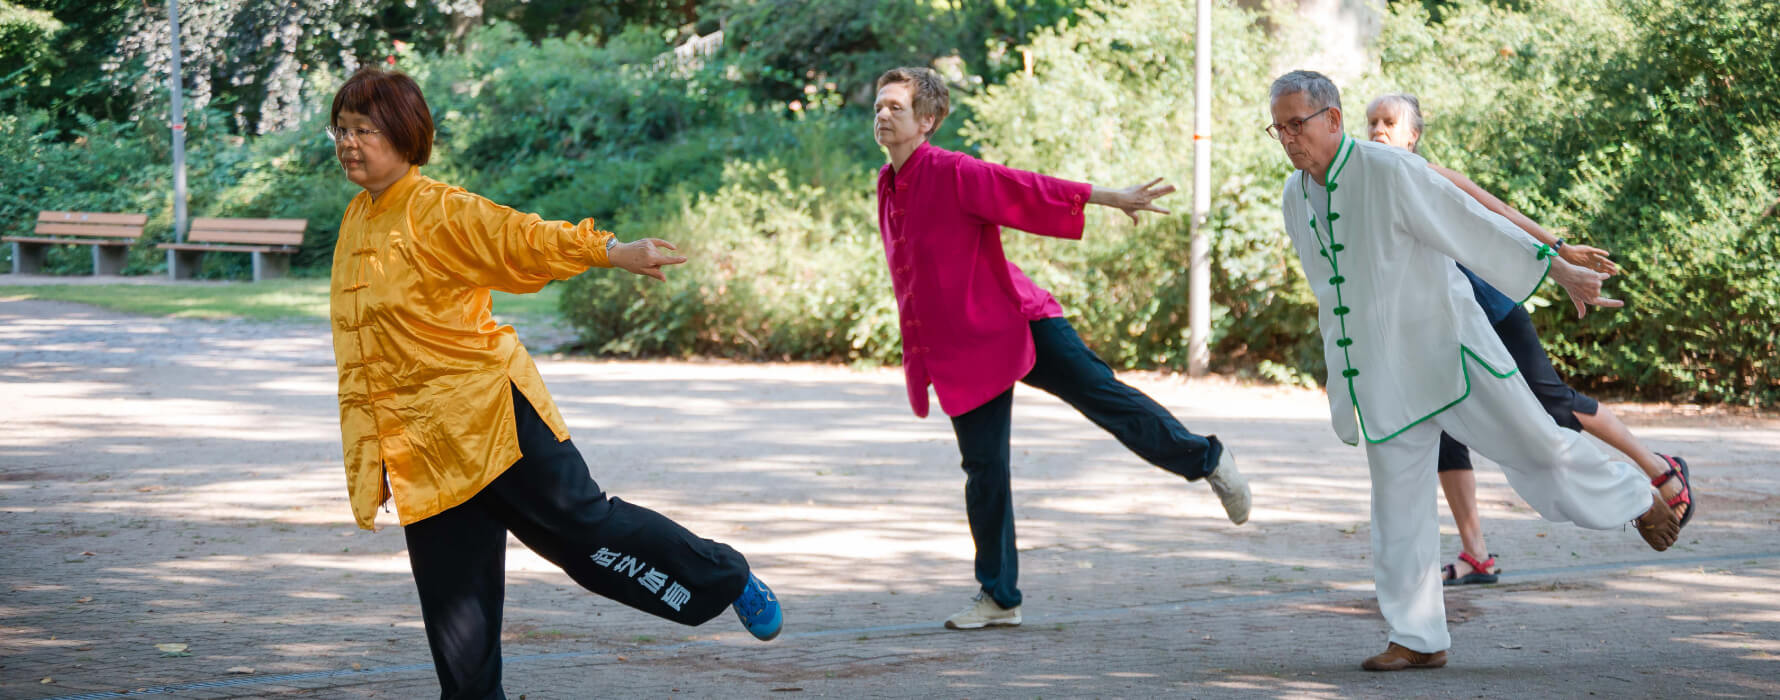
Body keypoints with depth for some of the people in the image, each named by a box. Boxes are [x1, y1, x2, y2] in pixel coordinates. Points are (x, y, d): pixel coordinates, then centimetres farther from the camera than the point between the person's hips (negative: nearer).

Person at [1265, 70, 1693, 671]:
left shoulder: (1389, 171, -16)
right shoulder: (1294, 199, 4)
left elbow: (1471, 224, -15)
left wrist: (1560, 270, -14)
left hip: (1443, 346, -5)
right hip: (1376, 374, 6)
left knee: (1535, 447, -2)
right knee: (1398, 508, 4)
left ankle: (1639, 499, 25)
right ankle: (1418, 640, 11)